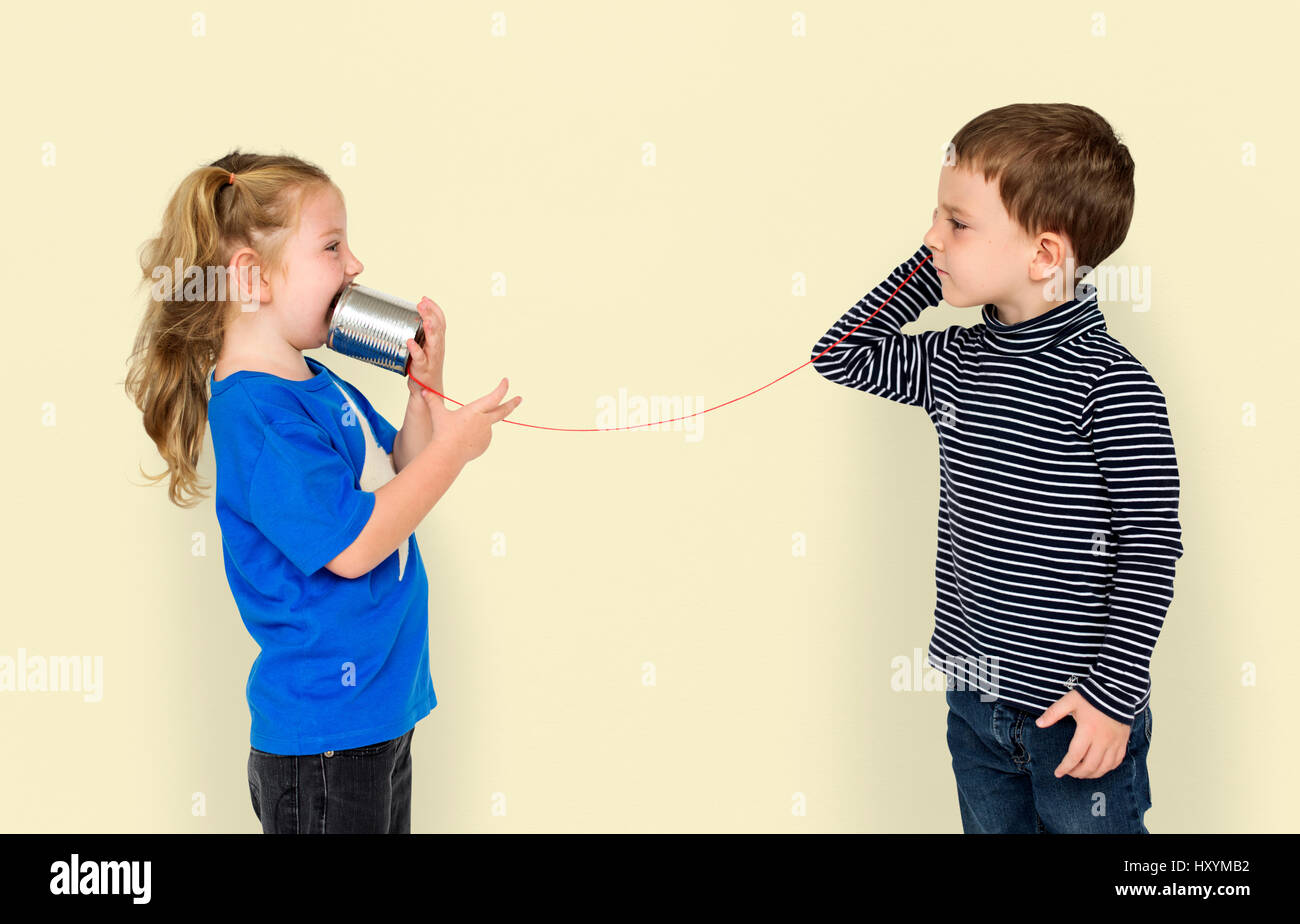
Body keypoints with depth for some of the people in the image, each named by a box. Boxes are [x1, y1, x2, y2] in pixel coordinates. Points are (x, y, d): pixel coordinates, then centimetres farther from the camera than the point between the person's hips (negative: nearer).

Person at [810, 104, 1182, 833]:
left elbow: (1151, 550, -16)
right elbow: (841, 355, 13)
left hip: (1078, 711, -6)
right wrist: (930, 269, 2)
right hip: (976, 699, 6)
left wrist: (1114, 694, -17)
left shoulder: (1111, 385, -18)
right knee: (991, 825, 20)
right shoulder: (957, 362, 2)